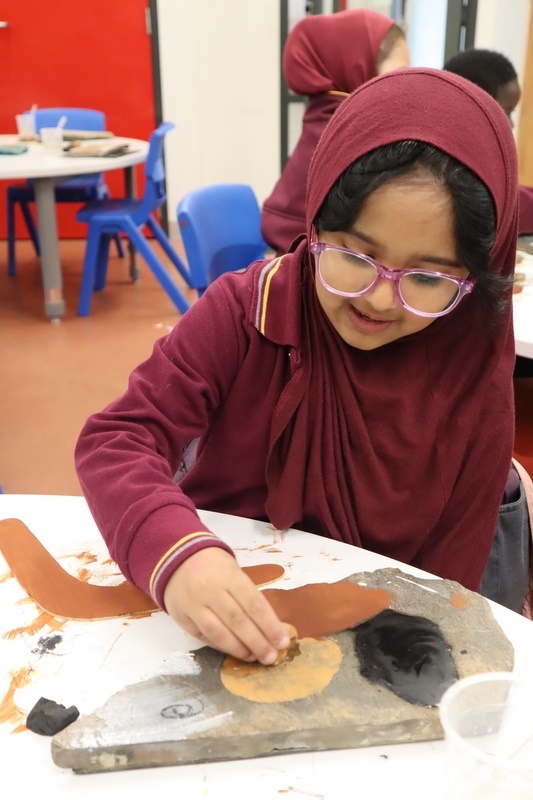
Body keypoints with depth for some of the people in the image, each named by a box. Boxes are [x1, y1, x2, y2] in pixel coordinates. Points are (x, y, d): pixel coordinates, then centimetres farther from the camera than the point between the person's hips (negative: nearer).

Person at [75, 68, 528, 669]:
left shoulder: (475, 386, -12)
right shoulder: (246, 311, -15)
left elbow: (450, 577, -5)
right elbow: (118, 438, -20)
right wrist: (175, 552, -37)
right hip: (216, 620, -1)